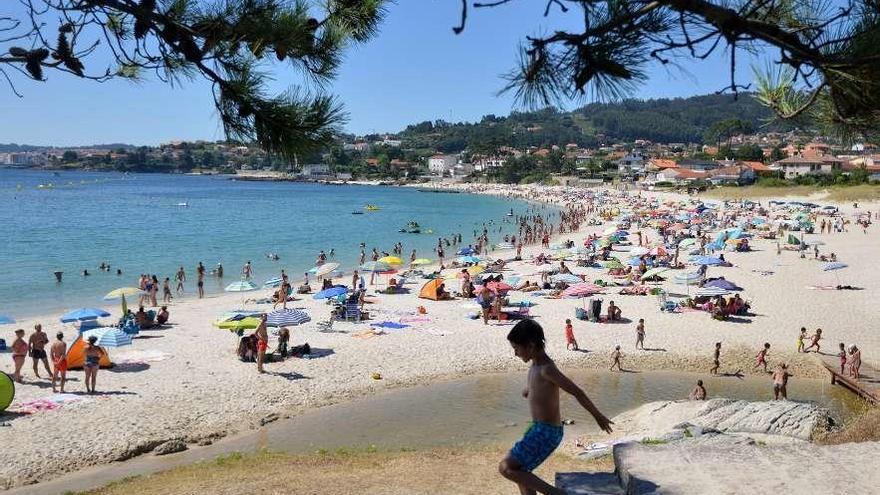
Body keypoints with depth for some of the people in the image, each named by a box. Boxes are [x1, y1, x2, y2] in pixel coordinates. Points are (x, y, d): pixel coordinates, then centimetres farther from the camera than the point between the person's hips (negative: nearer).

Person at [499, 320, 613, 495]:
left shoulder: (547, 369, -23)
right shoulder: (536, 364, 4)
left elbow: (577, 392, -20)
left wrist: (598, 416, -12)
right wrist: (531, 388, 41)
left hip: (547, 432, -9)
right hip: (539, 428, 9)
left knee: (506, 468, -11)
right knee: (519, 472, 18)